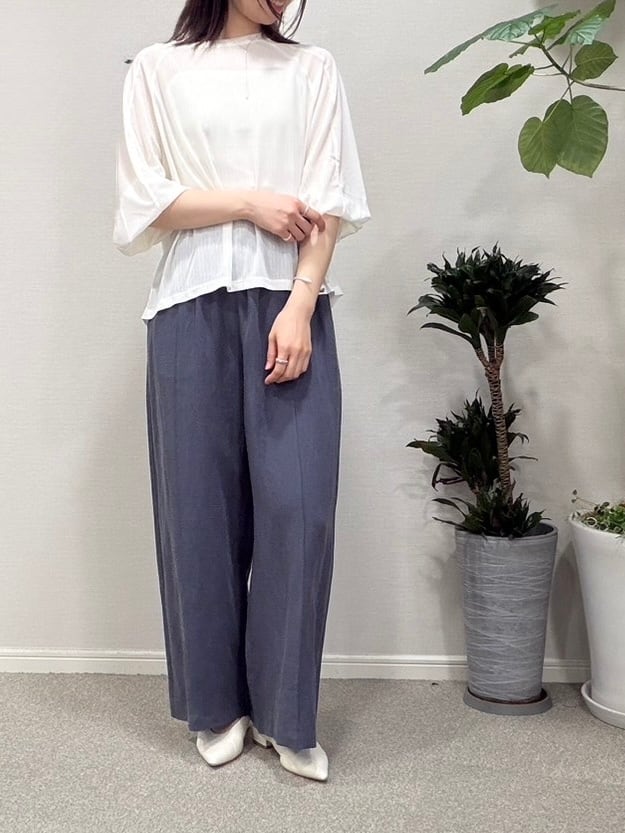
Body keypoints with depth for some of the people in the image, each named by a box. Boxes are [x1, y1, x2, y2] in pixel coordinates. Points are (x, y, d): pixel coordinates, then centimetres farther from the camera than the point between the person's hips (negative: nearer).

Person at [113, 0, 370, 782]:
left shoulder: (313, 69, 12)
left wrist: (299, 308, -9)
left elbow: (331, 202, 2)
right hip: (192, 306, 0)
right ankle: (218, 705, 20)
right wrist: (250, 203, -7)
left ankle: (285, 713, 11)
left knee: (297, 505, -5)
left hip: (289, 304, 1)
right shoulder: (157, 70, 11)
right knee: (201, 505, 3)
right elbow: (144, 201, 3)